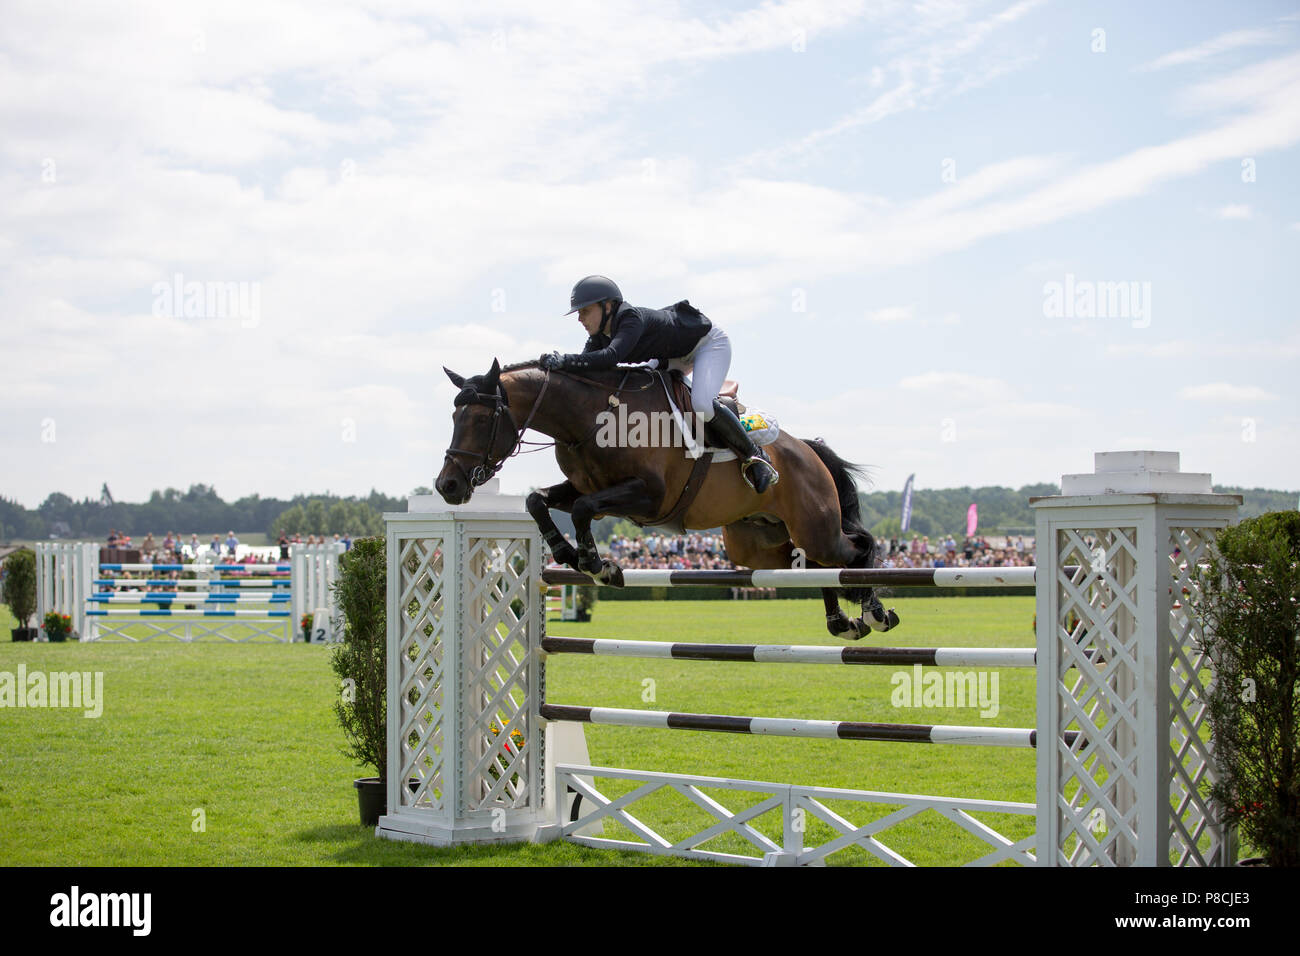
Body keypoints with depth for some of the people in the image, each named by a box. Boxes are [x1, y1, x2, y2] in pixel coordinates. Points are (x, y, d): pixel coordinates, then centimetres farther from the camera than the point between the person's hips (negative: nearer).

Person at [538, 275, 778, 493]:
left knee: (702, 404, -34)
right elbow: (585, 364, -13)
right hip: (676, 357, 10)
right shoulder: (599, 335, -9)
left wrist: (564, 361, -57)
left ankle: (754, 456, -14)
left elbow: (611, 356, -52)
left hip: (709, 343, -10)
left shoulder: (632, 319, -37)